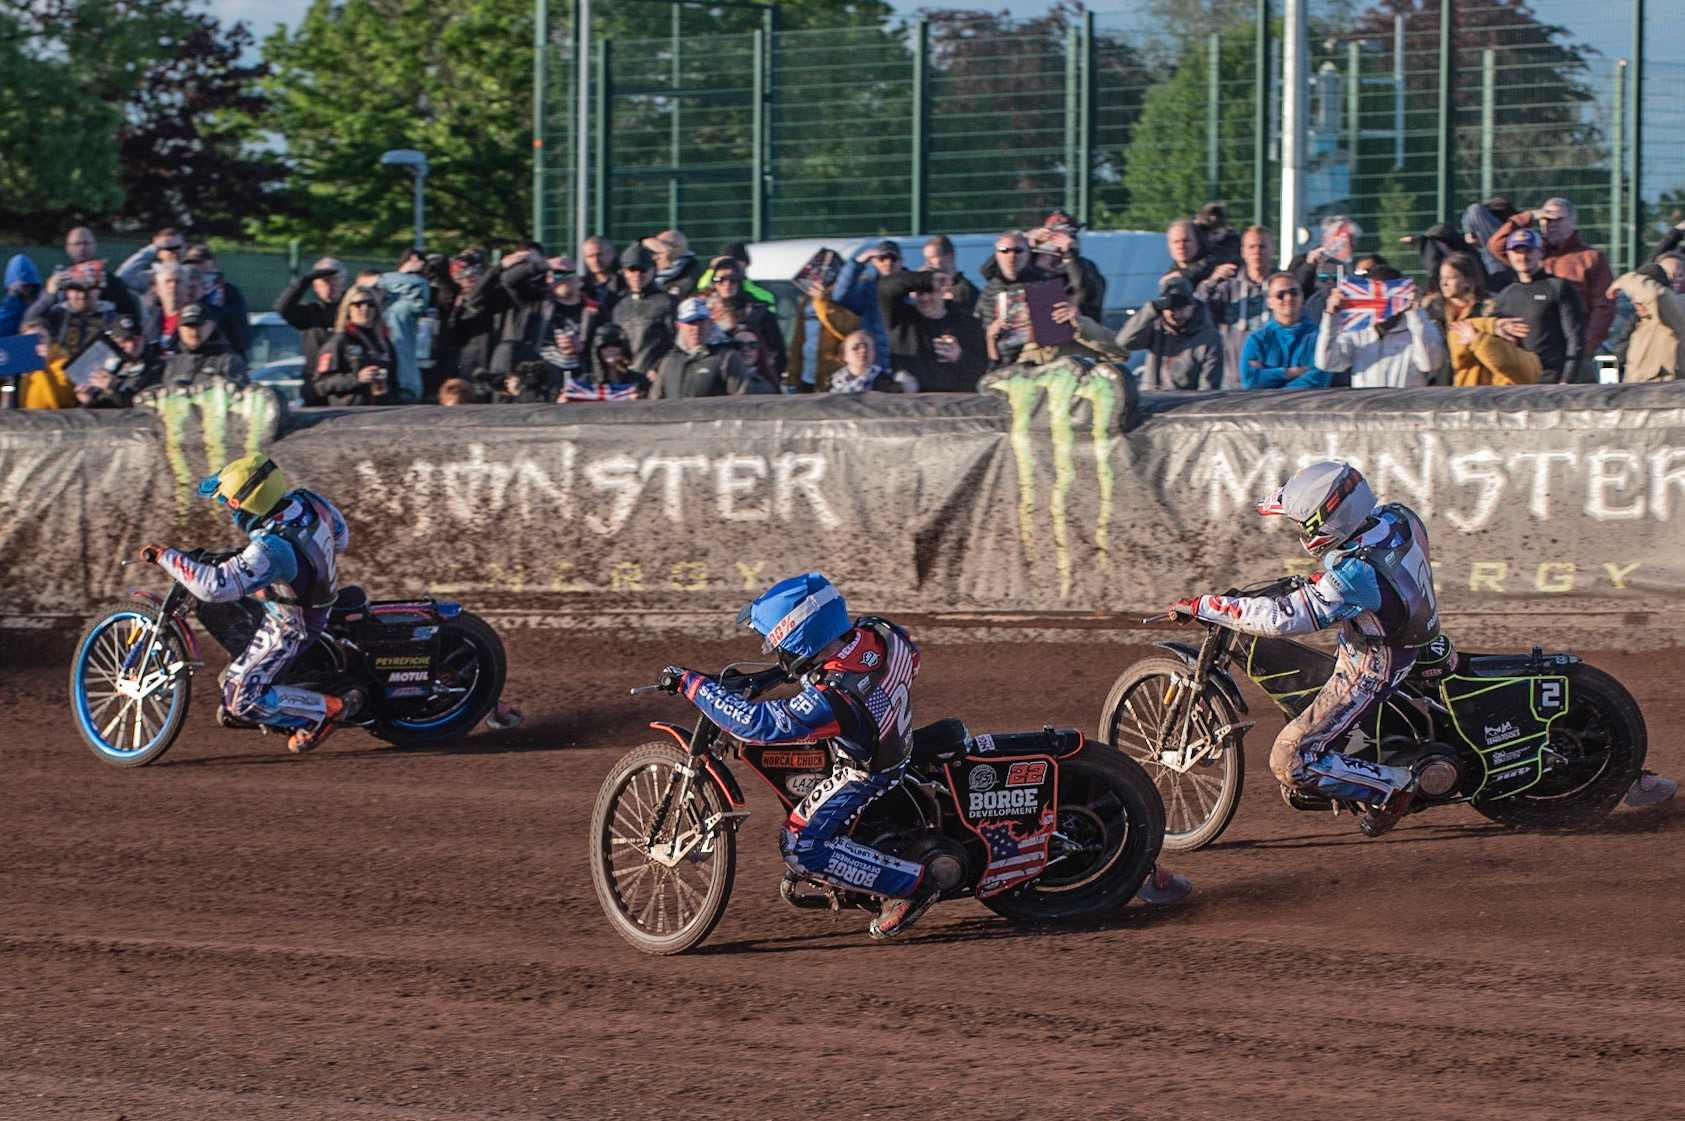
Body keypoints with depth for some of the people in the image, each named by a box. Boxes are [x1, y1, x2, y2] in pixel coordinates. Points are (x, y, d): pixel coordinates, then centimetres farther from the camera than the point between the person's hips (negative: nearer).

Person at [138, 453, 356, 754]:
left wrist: (165, 557, -32)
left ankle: (330, 709, 1)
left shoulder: (271, 551, -39)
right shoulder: (309, 501, -16)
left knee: (241, 701, -6)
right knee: (211, 609, 14)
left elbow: (215, 585, -42)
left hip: (289, 625, -9)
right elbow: (341, 538, 3)